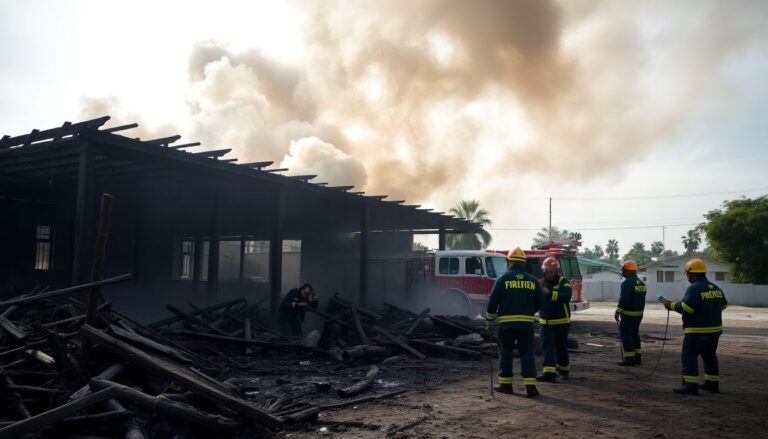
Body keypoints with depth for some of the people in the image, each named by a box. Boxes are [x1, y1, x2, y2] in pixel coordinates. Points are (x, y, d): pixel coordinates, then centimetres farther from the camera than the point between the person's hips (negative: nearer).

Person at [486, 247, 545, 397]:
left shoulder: (503, 278, -3)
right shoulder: (532, 280, 6)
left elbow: (493, 301, -4)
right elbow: (540, 302, 9)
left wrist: (489, 319, 9)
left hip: (506, 322, -2)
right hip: (526, 323, 2)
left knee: (505, 353, 10)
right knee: (527, 353, 7)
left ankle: (505, 384, 16)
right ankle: (530, 386, -1)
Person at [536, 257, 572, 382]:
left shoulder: (563, 282, -7)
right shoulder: (540, 283, 5)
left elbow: (566, 297, -25)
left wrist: (550, 293, -36)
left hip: (561, 321, -2)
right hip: (546, 321, 3)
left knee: (561, 347, 11)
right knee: (547, 346, -8)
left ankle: (563, 369, 33)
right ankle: (549, 373, -12)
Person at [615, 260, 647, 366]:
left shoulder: (627, 283, -16)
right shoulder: (641, 283, 12)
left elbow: (624, 299, -22)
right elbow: (642, 300, 16)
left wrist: (617, 312, -16)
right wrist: (639, 310, 21)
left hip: (628, 314, -9)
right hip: (639, 313, 9)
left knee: (626, 335, -3)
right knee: (635, 334, 17)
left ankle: (629, 359, -4)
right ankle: (637, 358, 19)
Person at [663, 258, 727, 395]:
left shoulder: (694, 288, -17)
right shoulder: (716, 288, 10)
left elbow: (686, 308, -24)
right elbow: (723, 305, 19)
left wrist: (672, 306, -10)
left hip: (697, 331, -8)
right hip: (715, 329, 9)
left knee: (689, 356, -3)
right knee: (710, 356, 20)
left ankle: (691, 386, -6)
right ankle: (713, 384, 27)